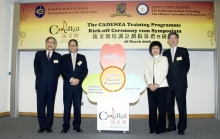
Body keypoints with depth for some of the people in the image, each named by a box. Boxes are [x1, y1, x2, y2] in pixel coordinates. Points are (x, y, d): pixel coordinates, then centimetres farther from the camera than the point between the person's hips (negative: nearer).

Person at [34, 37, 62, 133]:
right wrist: (40, 79, -1)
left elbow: (58, 71, 4)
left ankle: (49, 126, 13)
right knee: (40, 105, 1)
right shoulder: (39, 54, 10)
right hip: (41, 84, 1)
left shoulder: (58, 56, 7)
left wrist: (53, 80, -4)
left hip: (52, 85, 0)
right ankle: (42, 126, 11)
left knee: (50, 106, 4)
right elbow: (36, 68, 6)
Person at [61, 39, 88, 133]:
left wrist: (78, 80, -11)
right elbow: (62, 70, -1)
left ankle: (77, 126, 13)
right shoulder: (65, 57, 10)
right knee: (67, 107, 1)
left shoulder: (82, 57, 11)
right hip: (67, 86, 0)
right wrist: (71, 79, -13)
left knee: (77, 107, 4)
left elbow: (85, 70, 2)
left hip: (78, 86, 1)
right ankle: (66, 126, 9)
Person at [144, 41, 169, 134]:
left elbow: (164, 72, -5)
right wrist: (150, 84, -10)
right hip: (151, 87, 3)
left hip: (161, 87, -3)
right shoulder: (148, 60, 16)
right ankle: (153, 127, 11)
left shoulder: (164, 59, 6)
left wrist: (157, 84, -13)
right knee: (152, 108, 3)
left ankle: (161, 128, 7)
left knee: (161, 108, -2)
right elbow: (146, 73, 6)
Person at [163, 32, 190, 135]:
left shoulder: (183, 51, 4)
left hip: (180, 83, -3)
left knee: (182, 106, 0)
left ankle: (181, 127, 9)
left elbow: (187, 65, 7)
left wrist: (180, 75, 9)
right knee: (169, 106, 8)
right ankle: (171, 125, 21)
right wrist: (169, 77, 3)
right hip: (169, 83, 3)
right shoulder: (165, 53, 12)